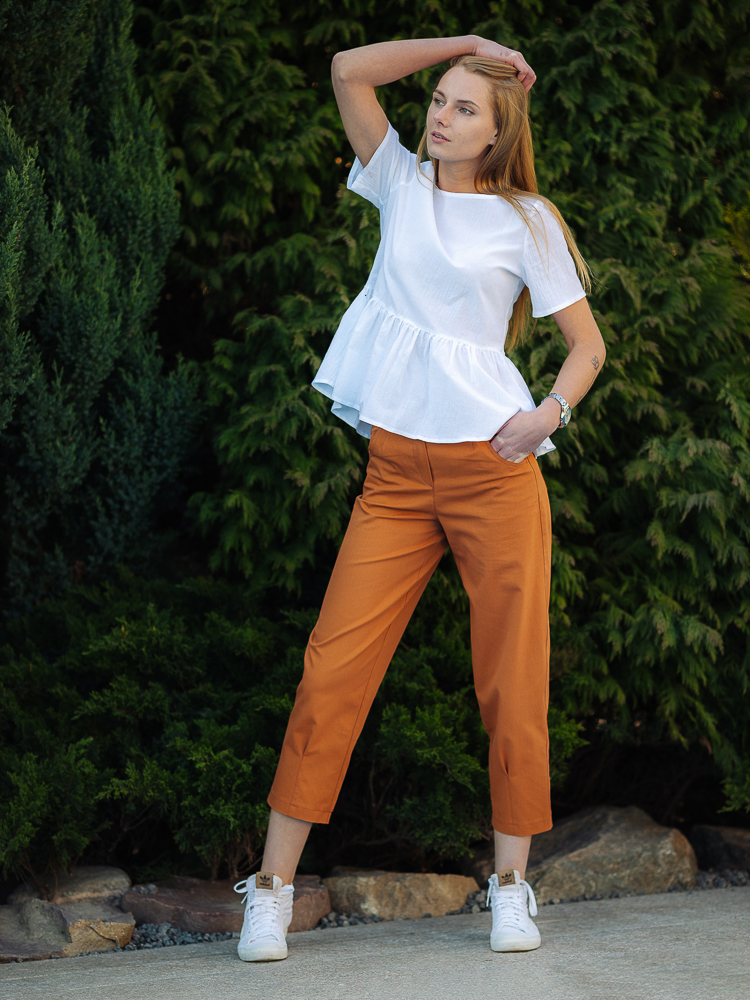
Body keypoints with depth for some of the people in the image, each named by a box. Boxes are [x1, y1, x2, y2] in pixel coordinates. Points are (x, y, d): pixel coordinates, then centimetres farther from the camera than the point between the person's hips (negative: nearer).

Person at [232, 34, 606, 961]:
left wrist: (552, 410, -12)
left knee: (512, 679, -1)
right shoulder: (402, 183, 13)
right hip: (396, 470, 2)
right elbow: (349, 71, 3)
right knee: (335, 663, -6)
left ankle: (511, 885, 11)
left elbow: (588, 342, 7)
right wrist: (465, 43, 4)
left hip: (493, 465, -2)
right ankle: (273, 886, -3)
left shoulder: (526, 220, 5)